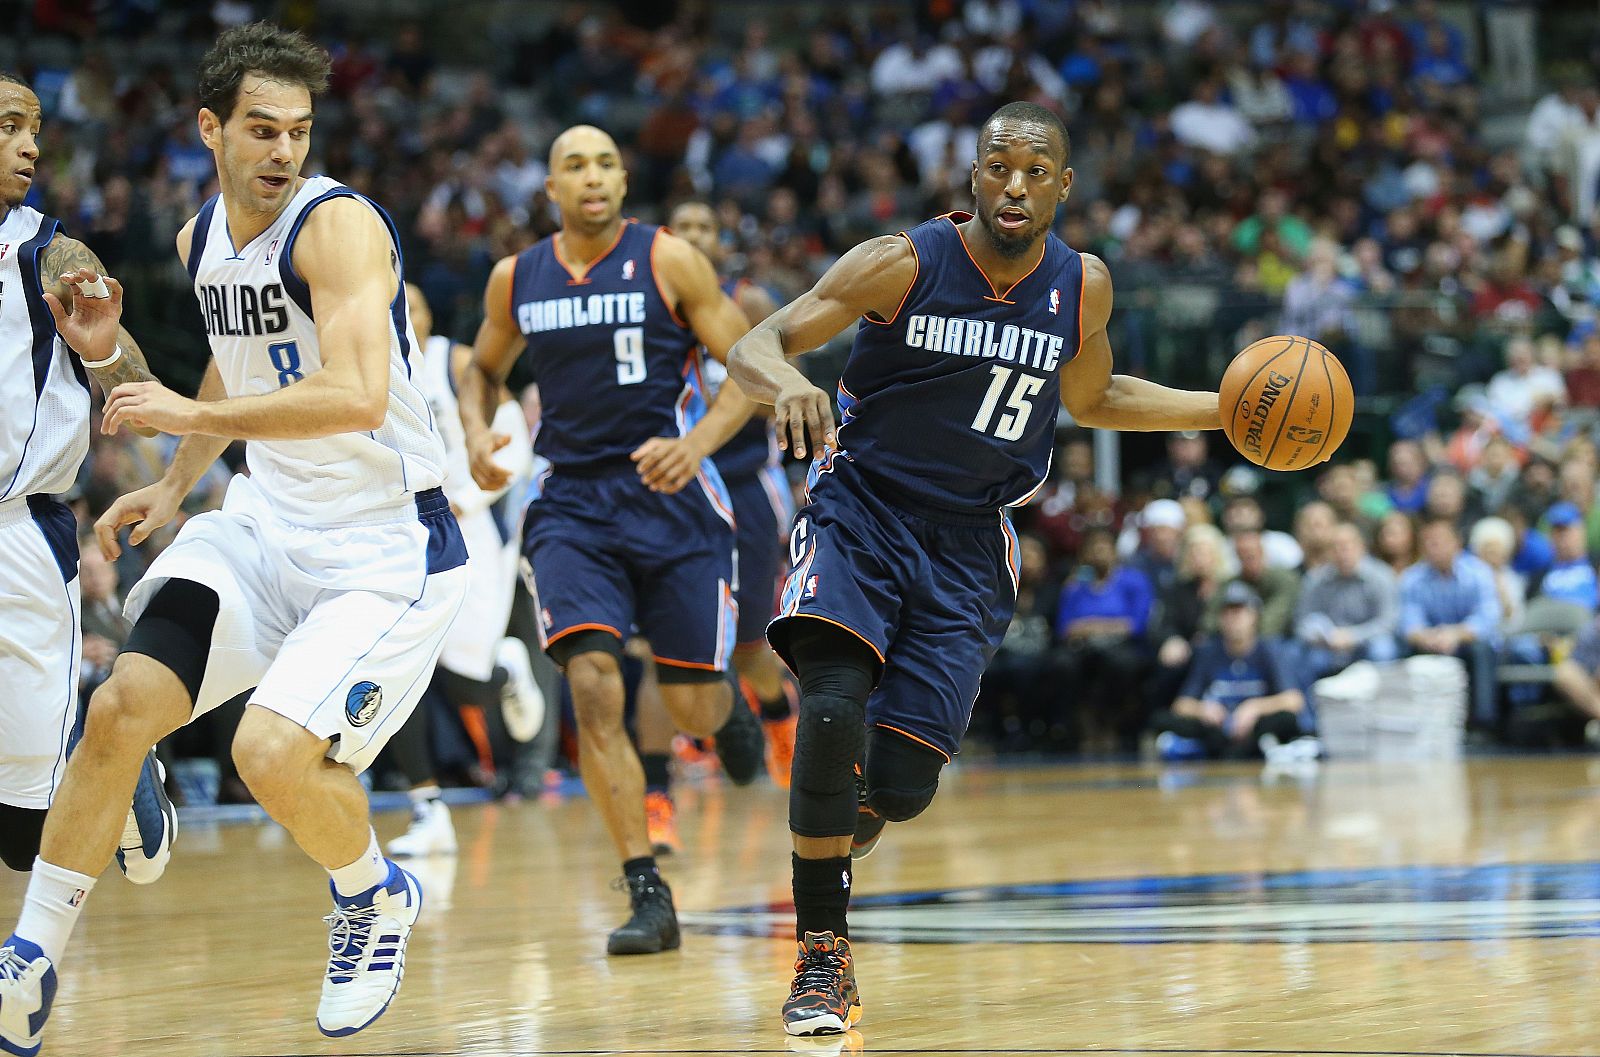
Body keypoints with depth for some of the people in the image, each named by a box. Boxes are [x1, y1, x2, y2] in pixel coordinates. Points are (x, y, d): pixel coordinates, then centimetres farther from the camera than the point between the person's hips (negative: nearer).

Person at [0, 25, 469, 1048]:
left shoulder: (337, 225, -19)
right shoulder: (203, 238, 6)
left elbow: (356, 396, -34)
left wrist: (195, 415, -27)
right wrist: (178, 485, 19)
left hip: (386, 543, -7)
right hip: (269, 518, 7)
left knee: (276, 751, -23)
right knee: (122, 706, -5)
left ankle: (376, 896, 10)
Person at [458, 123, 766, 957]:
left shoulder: (668, 261, -6)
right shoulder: (515, 280, 5)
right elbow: (483, 370, 22)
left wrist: (698, 443, -21)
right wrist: (476, 434, 0)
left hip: (670, 494, -2)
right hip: (571, 503, 2)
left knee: (690, 706, 3)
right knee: (593, 685, -18)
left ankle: (728, 708, 45)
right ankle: (648, 896, -14)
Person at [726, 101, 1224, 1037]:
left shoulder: (1082, 285, -1)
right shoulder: (903, 265, -13)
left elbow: (1090, 398, 19)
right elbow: (753, 347, -15)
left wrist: (1225, 411, 10)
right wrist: (787, 382, -39)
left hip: (968, 543, 3)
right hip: (862, 513, -3)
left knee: (903, 784, -3)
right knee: (834, 706, -28)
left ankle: (833, 839, 35)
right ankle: (823, 957, -16)